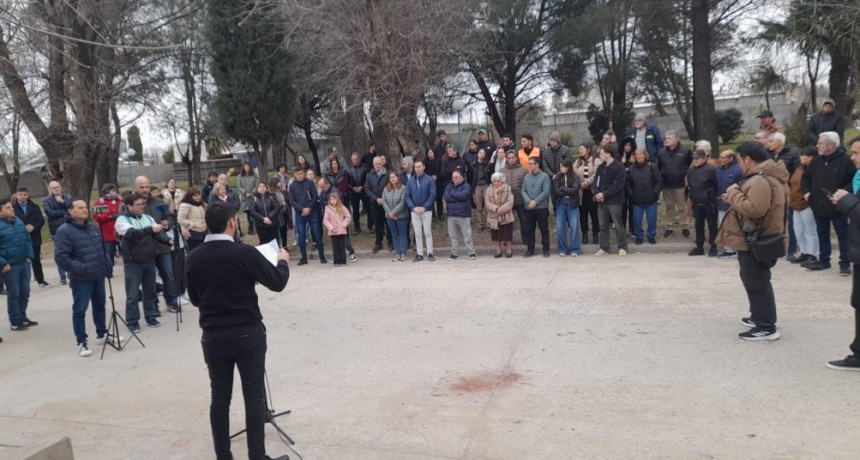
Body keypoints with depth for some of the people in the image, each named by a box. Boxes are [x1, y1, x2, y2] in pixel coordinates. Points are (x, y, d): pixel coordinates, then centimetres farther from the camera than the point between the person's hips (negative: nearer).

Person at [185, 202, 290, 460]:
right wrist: (283, 261, 12)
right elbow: (278, 283, -7)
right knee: (254, 396, 5)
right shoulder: (245, 253, -15)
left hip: (213, 336, 4)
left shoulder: (194, 259, -1)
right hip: (248, 334, -4)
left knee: (220, 397, 12)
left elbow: (195, 300, 10)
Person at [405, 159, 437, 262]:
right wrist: (413, 207, -11)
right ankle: (419, 254, 12)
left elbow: (433, 195, -8)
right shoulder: (410, 181, 5)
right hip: (414, 211, 3)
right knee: (417, 233, 6)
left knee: (427, 232, 1)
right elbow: (407, 196, 3)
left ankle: (430, 253, 8)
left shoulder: (429, 180, -4)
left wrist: (424, 207, -15)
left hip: (426, 210, -3)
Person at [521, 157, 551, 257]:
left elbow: (546, 192, -12)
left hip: (541, 207, -4)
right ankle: (530, 249, 17)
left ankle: (546, 249, 13)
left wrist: (535, 202, -17)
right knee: (529, 229, 8)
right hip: (528, 208, 4)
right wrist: (529, 201, -13)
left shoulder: (544, 176, -5)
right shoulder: (526, 177, 9)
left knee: (544, 229, 3)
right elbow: (523, 191, 5)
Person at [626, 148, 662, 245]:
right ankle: (638, 236, 22)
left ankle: (651, 236, 24)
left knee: (652, 219, 7)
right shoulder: (631, 169, 1)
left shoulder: (652, 166, -5)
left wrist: (655, 192, -10)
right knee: (637, 219, 5)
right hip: (637, 200, 1)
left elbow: (659, 180, -5)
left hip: (651, 199, -1)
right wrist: (631, 194, -4)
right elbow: (628, 183, 5)